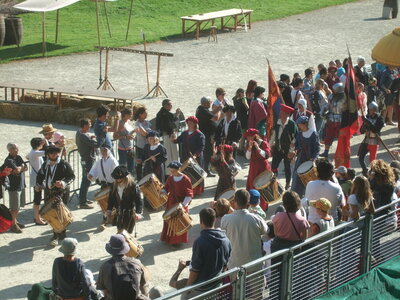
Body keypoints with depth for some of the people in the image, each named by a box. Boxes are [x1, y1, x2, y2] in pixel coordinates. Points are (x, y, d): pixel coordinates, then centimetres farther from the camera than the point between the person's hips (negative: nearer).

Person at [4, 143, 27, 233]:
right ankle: (13, 225, 6)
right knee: (14, 207, -2)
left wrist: (19, 169, -14)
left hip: (21, 185, 8)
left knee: (18, 206, 15)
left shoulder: (18, 157, 9)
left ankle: (15, 221, 28)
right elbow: (17, 170, -25)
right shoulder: (8, 160, -16)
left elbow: (26, 168, 4)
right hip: (13, 186, -8)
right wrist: (22, 167, -5)